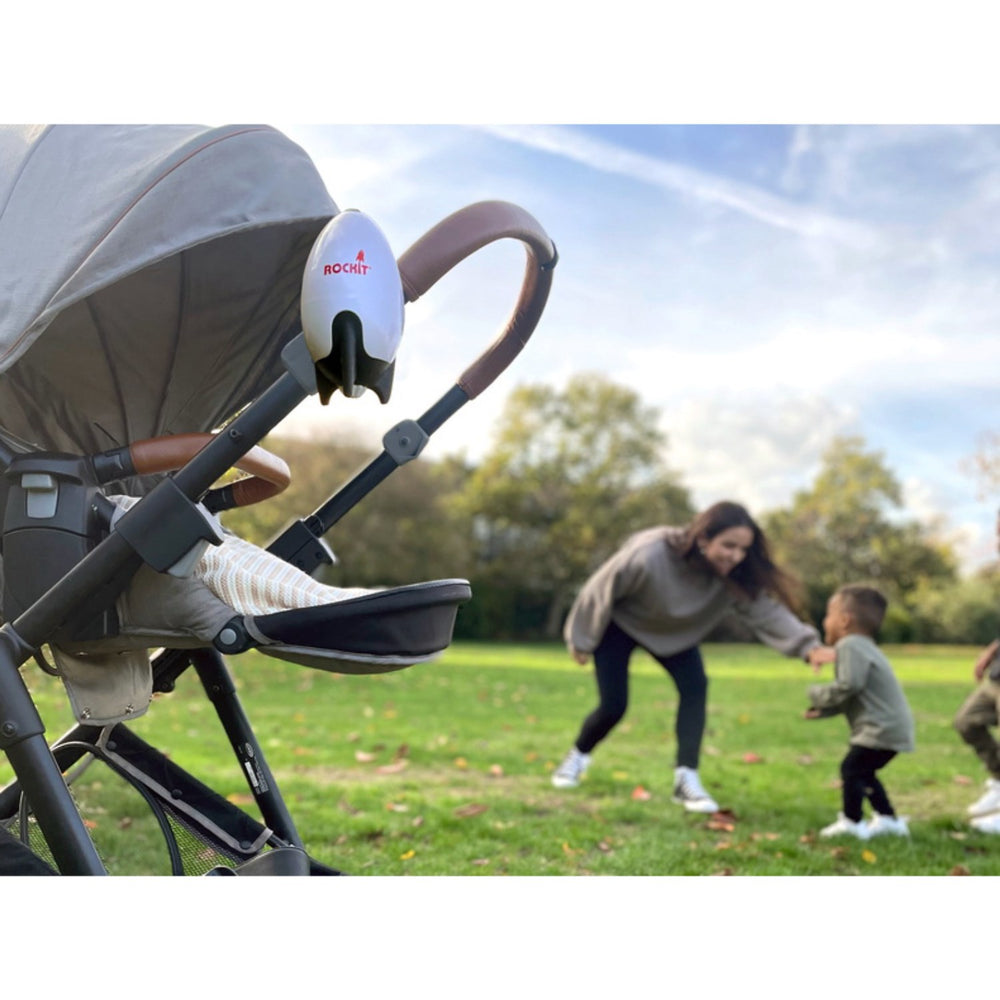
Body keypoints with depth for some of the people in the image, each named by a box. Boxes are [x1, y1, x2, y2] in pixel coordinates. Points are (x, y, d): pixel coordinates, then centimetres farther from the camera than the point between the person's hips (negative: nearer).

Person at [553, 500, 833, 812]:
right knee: (613, 706, -7)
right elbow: (600, 591, -26)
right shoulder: (648, 556, -40)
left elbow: (766, 610, -33)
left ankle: (686, 780, -14)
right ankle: (577, 756, 24)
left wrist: (808, 645, -50)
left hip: (673, 631, 4)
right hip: (618, 623, -4)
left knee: (695, 686, -17)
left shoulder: (735, 575, -26)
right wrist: (582, 640, -13)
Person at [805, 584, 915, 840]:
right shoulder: (863, 647, 21)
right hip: (892, 727, 11)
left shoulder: (850, 646, -14)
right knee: (863, 772, 20)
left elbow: (848, 686, -25)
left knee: (851, 768, -7)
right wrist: (823, 709, 11)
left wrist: (818, 694, -9)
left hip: (882, 729, -11)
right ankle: (888, 819, 26)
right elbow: (852, 697, 23)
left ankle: (851, 822, -2)